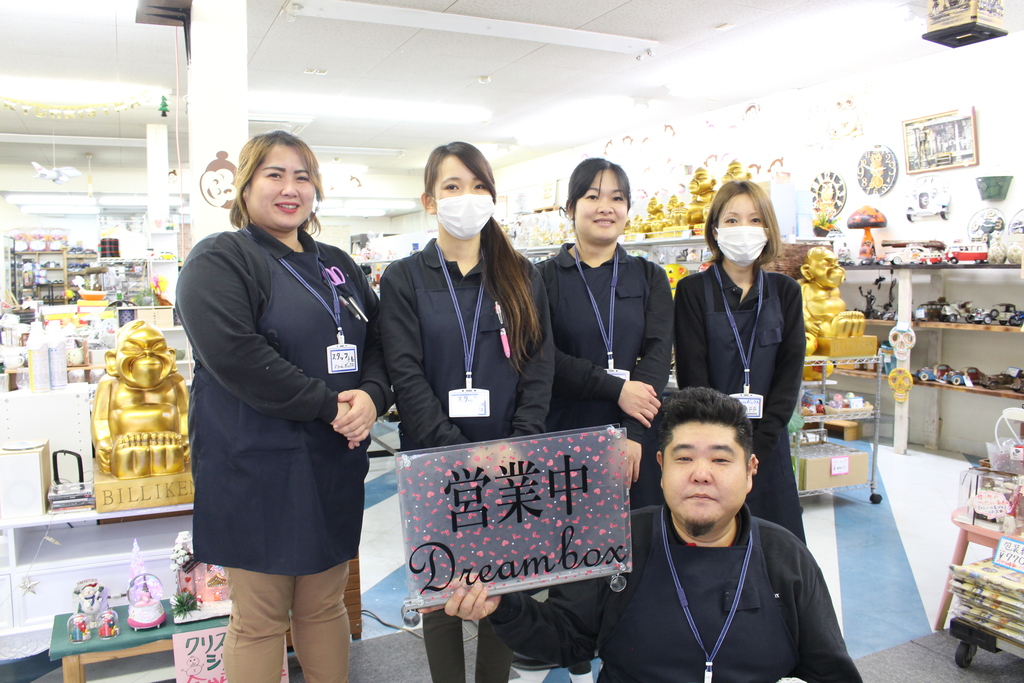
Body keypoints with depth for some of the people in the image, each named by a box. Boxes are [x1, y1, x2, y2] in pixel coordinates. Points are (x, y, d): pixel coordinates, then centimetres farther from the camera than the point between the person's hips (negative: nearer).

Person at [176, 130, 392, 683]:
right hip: (256, 469, -6)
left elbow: (379, 340, 10)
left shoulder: (337, 265, 15)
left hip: (334, 465, 6)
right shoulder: (219, 260, -6)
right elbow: (235, 355, -20)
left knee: (325, 606, 17)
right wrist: (329, 405, -19)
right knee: (259, 621, 7)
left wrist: (371, 396, -11)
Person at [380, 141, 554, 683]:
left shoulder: (521, 277, 8)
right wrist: (459, 454, -18)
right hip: (436, 464, -1)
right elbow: (407, 375, -8)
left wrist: (519, 449, -12)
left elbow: (539, 364, 1)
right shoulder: (404, 279, 2)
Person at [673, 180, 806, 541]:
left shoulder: (785, 291, 7)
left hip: (768, 442, 3)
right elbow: (692, 373, -7)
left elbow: (791, 369, 1)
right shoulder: (693, 290, -2)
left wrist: (758, 441, -9)